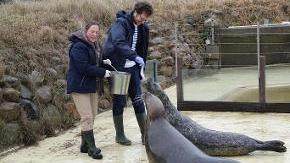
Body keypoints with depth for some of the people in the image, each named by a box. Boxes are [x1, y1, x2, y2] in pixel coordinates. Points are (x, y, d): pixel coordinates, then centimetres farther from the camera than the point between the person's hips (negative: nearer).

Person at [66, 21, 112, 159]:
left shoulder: (94, 45, 14)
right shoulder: (79, 47, -17)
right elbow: (84, 67, -25)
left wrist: (103, 62, 4)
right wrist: (103, 72, -19)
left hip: (92, 86, 10)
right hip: (79, 86, -10)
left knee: (92, 116, 12)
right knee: (87, 117, -10)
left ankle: (85, 145, 22)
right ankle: (91, 148, -5)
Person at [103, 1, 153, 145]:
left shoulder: (143, 28, 7)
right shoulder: (121, 23, -16)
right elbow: (118, 43, -33)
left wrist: (141, 69, 9)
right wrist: (135, 56, -41)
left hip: (133, 68, 6)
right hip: (117, 68, -6)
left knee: (138, 101, 5)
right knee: (119, 102, 2)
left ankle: (145, 134, 11)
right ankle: (119, 135, 16)